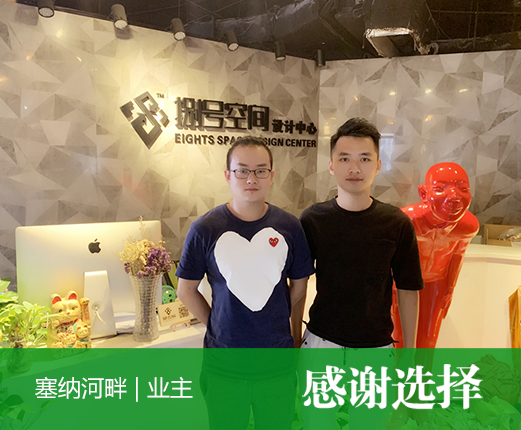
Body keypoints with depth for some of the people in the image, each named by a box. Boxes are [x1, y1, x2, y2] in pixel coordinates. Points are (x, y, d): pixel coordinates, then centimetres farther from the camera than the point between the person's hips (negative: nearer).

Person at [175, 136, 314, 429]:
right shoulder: (205, 229, -9)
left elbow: (298, 287, 6)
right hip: (224, 367, -1)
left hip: (278, 364, 2)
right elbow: (186, 290, 1)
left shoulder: (290, 227, -4)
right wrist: (217, 326, 1)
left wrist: (296, 339, 11)